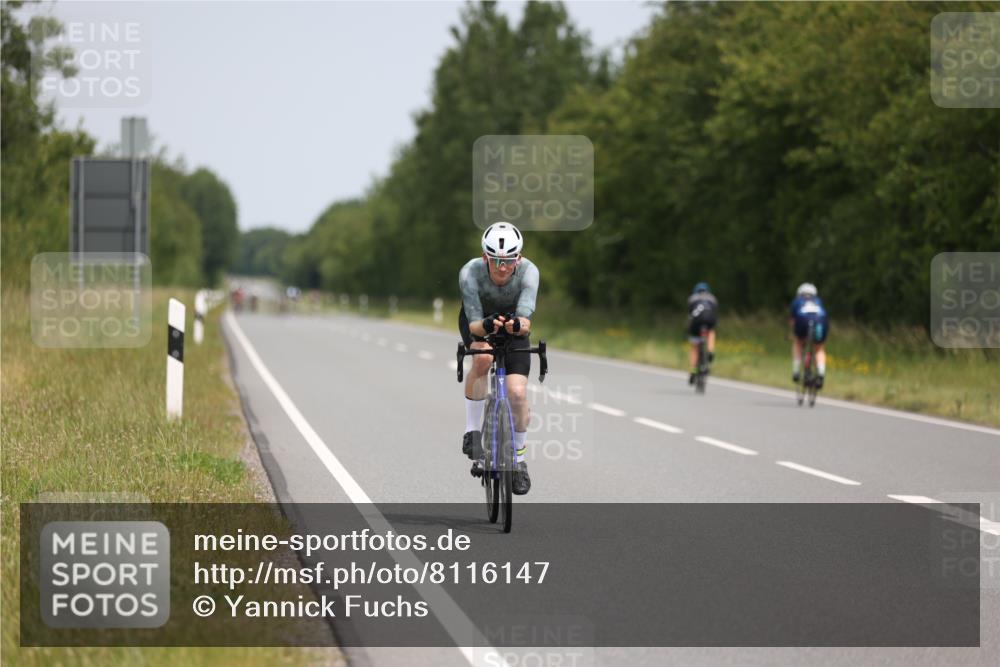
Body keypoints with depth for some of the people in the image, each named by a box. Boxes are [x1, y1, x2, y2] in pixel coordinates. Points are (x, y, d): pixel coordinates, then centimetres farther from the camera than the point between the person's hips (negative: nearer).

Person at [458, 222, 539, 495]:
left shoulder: (528, 272, -33)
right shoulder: (470, 273, -35)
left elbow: (526, 320, -42)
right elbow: (474, 324, -38)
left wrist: (518, 325, -66)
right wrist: (486, 325, -61)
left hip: (512, 324, 1)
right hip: (477, 321, -1)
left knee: (518, 392, -15)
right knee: (482, 357, -36)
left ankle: (518, 458, 10)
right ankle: (472, 430, -17)